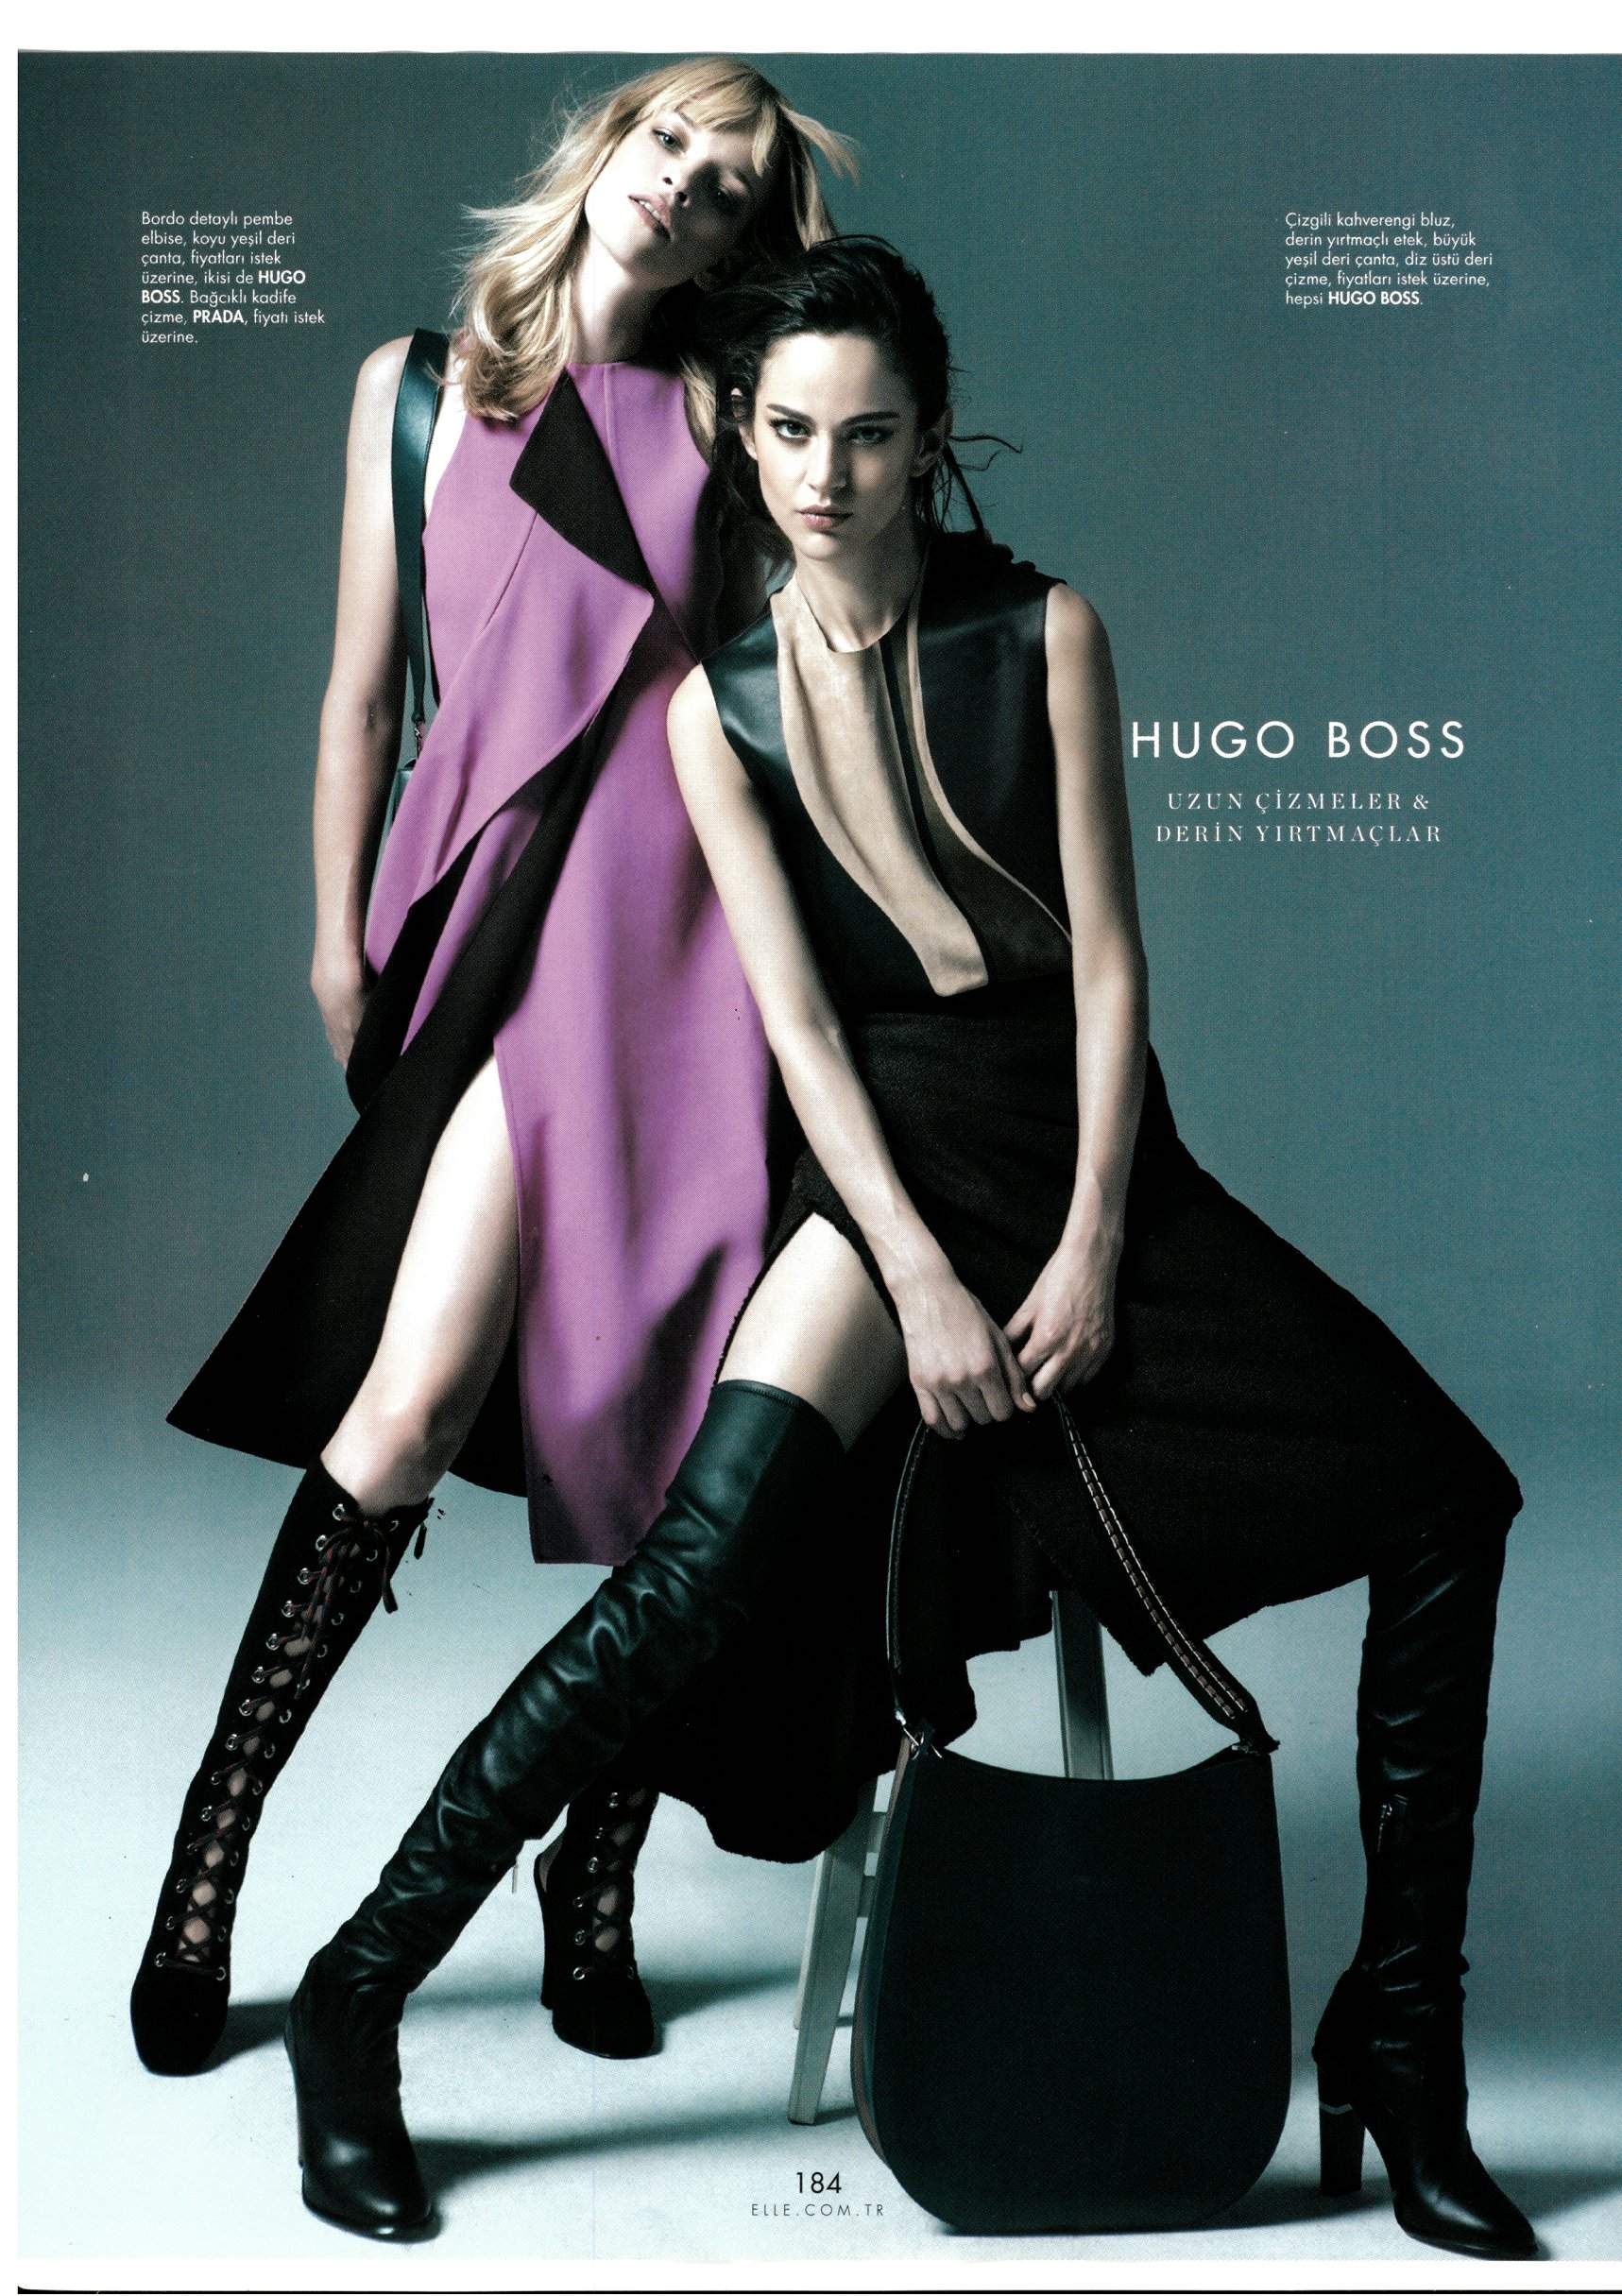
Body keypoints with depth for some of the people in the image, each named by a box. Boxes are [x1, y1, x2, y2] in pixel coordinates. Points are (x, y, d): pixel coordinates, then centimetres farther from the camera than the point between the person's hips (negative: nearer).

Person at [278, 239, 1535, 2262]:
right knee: (694, 1577, -21)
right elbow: (793, 1014, -5)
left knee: (1443, 1499, -9)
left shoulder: (1045, 631, 2)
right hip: (891, 1156, -2)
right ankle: (359, 1992, -6)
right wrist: (923, 1282, -13)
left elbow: (1105, 951, -2)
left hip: (1095, 1144, 2)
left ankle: (1397, 2040, 4)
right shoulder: (720, 702, 1)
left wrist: (1091, 1249, -10)